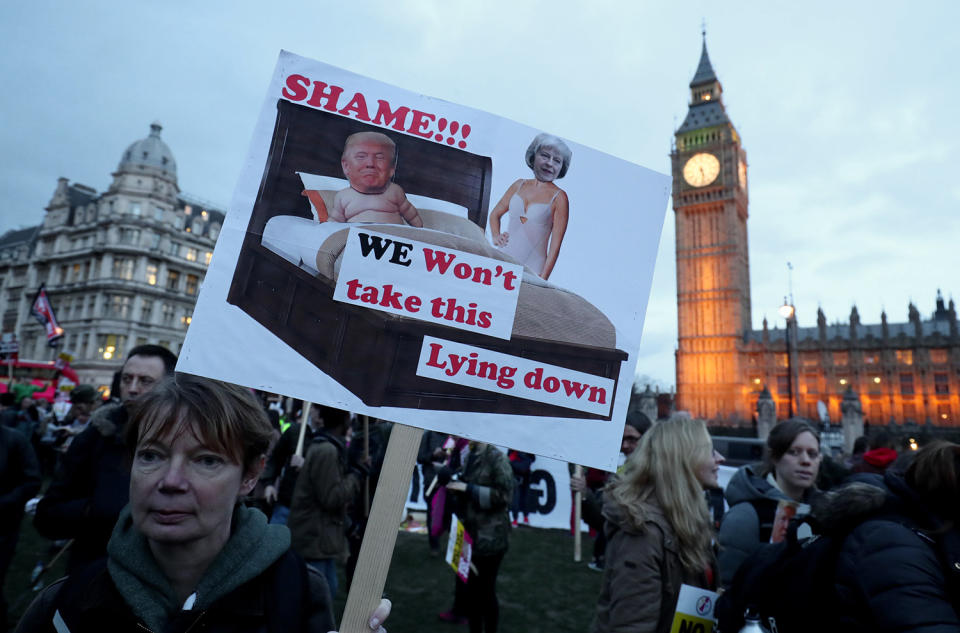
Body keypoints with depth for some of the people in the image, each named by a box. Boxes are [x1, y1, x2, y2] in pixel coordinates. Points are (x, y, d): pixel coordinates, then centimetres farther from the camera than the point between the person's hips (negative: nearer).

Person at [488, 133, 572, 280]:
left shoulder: (559, 197, -4)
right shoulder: (519, 185, 9)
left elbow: (555, 244, -7)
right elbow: (495, 214, 21)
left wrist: (542, 280, -12)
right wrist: (495, 236, 2)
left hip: (532, 269, -4)